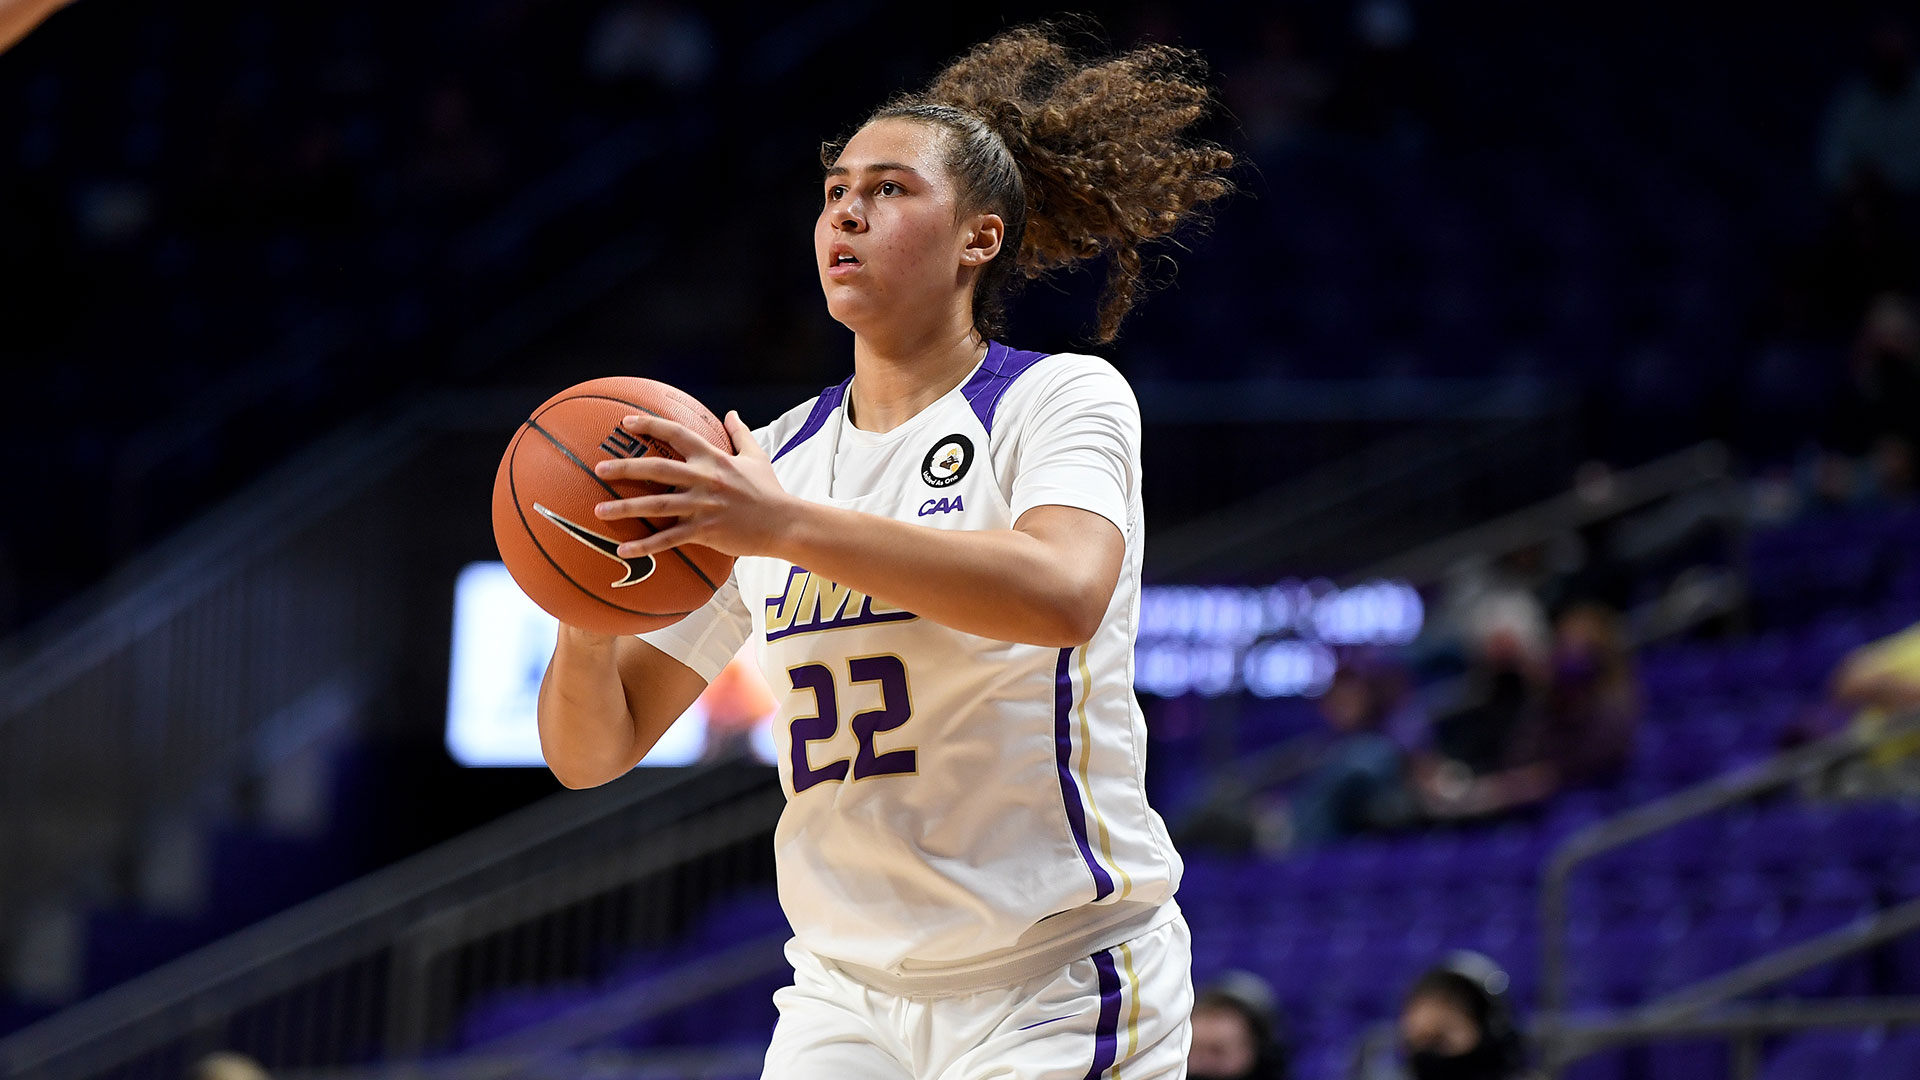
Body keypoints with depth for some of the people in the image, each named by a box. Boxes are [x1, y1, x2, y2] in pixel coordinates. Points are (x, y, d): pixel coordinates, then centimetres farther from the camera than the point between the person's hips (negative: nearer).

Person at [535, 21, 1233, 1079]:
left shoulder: (1062, 397, -5)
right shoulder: (768, 460, 9)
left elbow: (1062, 593, -28)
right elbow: (593, 750, 7)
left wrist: (786, 526, -33)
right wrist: (587, 625, -16)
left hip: (1058, 992, -4)